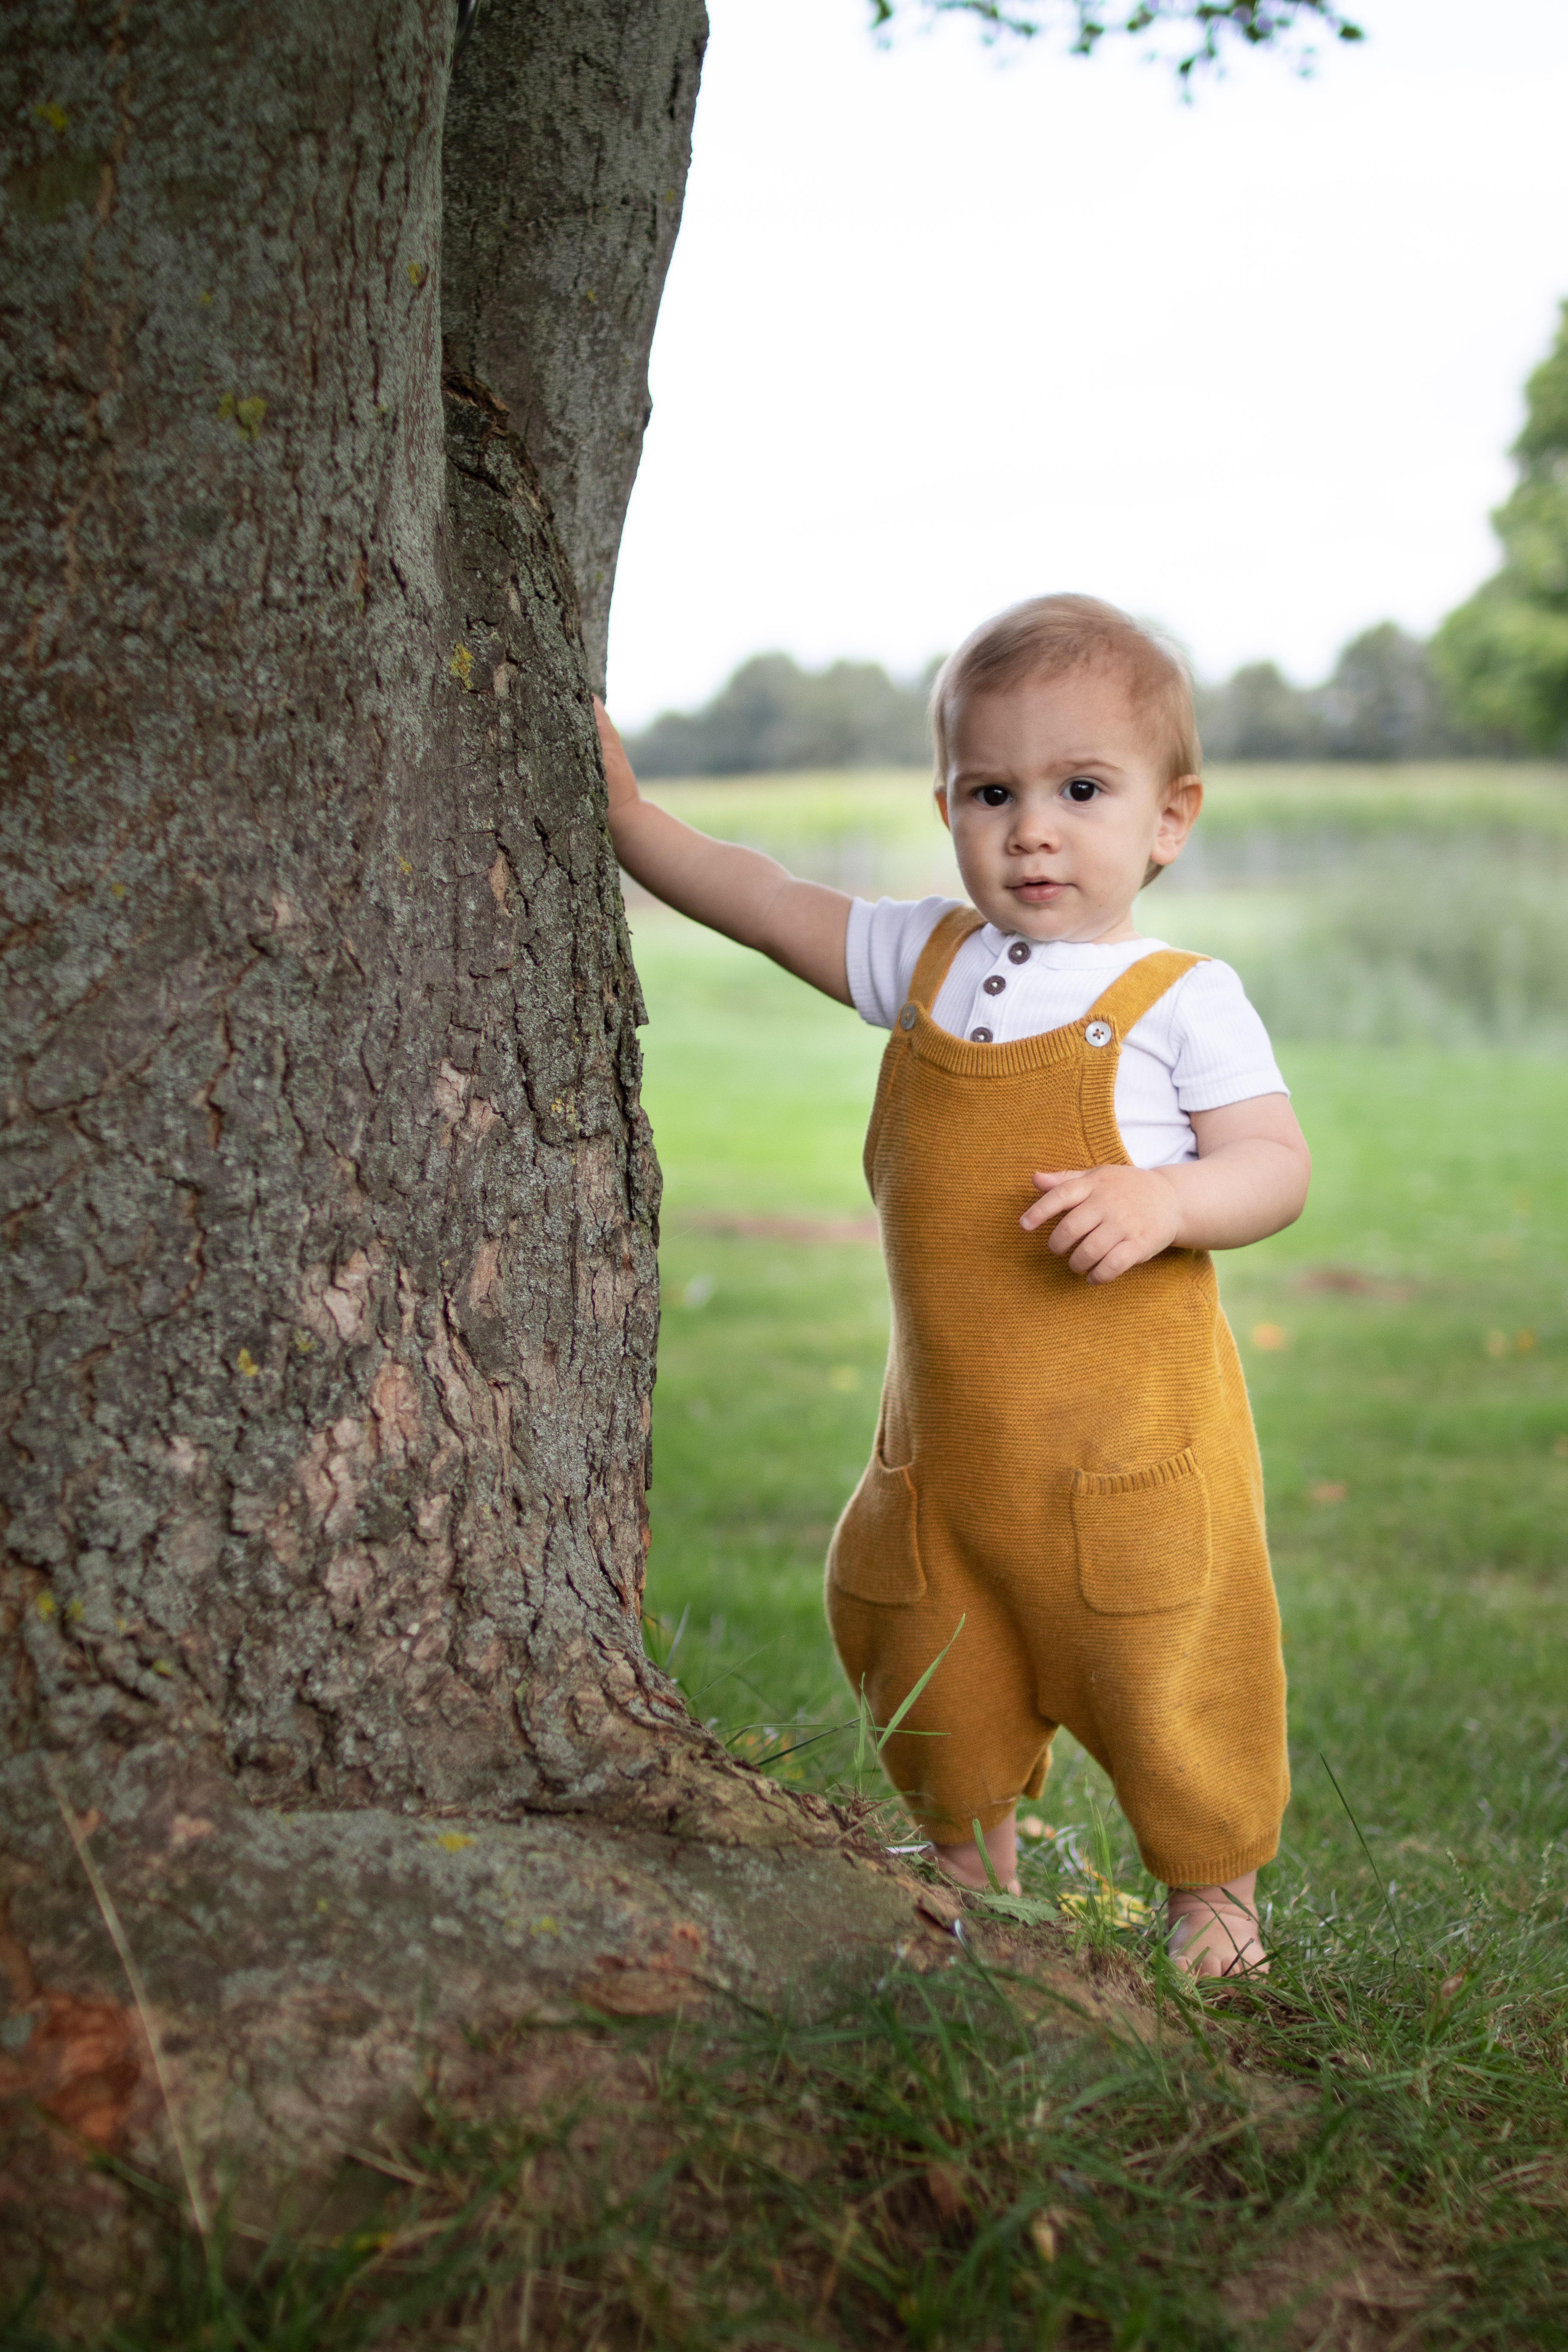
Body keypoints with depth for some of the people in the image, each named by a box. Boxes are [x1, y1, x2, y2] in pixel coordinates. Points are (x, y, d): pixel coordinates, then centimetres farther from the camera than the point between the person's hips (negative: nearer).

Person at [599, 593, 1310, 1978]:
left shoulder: (1183, 1001, -8)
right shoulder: (925, 960, 6)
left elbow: (1279, 1169, -9)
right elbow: (760, 902, 12)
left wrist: (1163, 1202, -27)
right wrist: (625, 815, 5)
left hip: (1131, 1436, -5)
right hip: (947, 1431, 5)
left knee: (1164, 1674, 3)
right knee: (936, 1675, 16)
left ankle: (1213, 1894, 26)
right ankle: (974, 1879, 39)